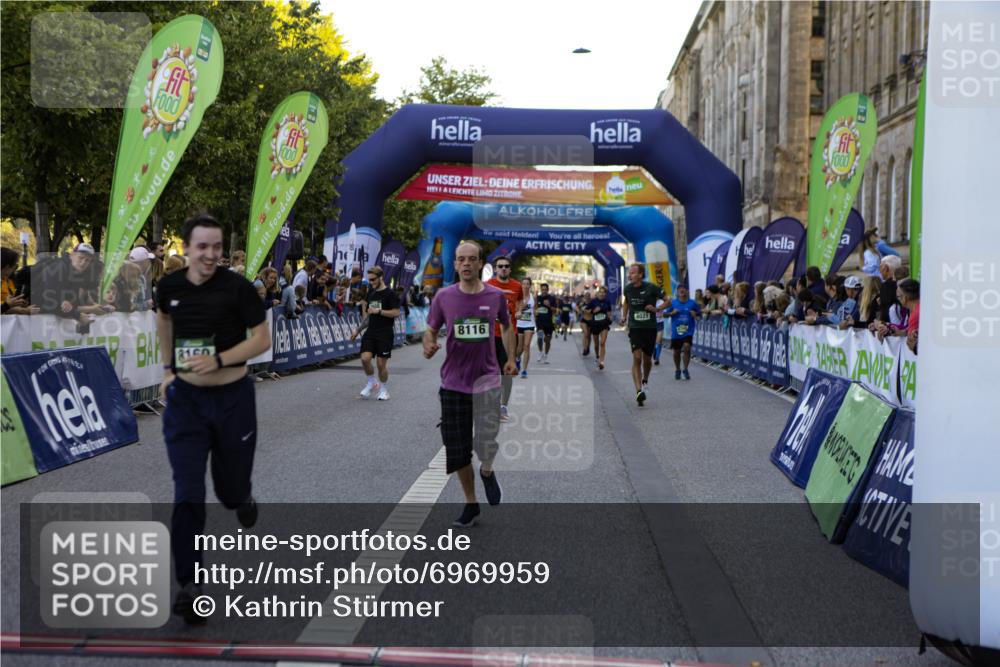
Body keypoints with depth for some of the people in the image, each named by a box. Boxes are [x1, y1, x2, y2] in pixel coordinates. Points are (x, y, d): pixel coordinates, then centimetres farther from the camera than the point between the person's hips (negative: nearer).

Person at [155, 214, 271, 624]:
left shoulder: (237, 288, -12)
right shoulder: (170, 286, -1)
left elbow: (262, 339, -9)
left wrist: (219, 360, -22)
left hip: (232, 398, -2)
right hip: (185, 399, 2)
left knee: (230, 489, 12)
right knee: (187, 495, -6)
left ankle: (242, 499, 51)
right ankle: (189, 584, 1)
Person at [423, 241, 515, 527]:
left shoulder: (495, 296, -1)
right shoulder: (444, 296, -2)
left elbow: (506, 325, 16)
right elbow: (431, 330, 2)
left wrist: (510, 359, 15)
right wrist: (428, 346, -20)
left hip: (487, 381, -1)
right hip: (453, 383, 1)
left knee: (486, 446, -10)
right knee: (458, 449, 7)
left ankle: (487, 472, 27)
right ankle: (471, 504, 26)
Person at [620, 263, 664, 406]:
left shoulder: (651, 288, -9)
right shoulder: (628, 288, 1)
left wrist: (656, 309, -15)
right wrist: (624, 316, 11)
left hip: (650, 328, -1)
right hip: (634, 328, 1)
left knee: (647, 359, 11)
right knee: (637, 358, -14)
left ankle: (645, 380, 42)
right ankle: (639, 391, -20)